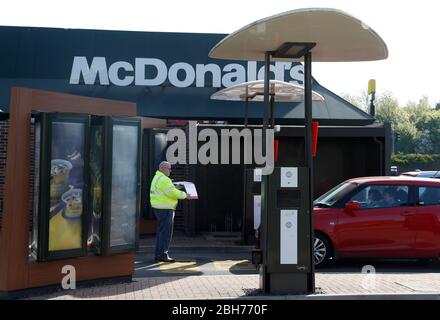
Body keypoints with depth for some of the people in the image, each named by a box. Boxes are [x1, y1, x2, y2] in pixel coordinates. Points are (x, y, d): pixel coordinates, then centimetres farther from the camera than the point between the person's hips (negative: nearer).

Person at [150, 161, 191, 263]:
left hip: (159, 208, 11)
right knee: (166, 232, -5)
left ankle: (158, 254, 19)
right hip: (165, 209, -11)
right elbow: (173, 193, -21)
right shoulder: (164, 180, -18)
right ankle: (163, 255, -2)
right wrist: (185, 195, -8)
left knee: (161, 231, 15)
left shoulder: (158, 177, 17)